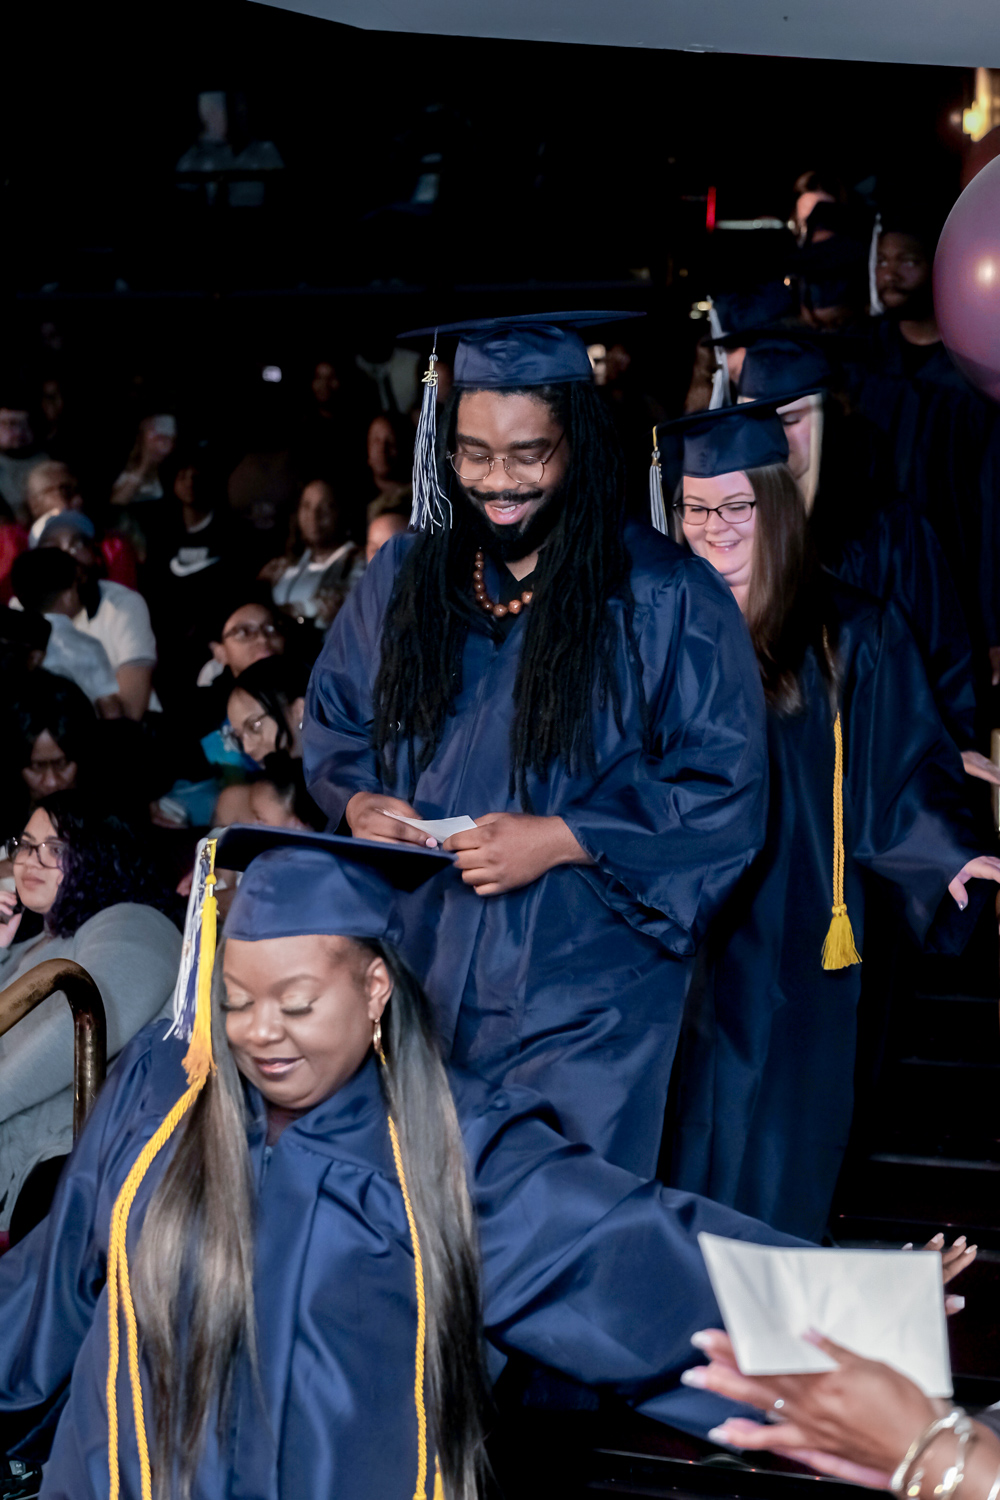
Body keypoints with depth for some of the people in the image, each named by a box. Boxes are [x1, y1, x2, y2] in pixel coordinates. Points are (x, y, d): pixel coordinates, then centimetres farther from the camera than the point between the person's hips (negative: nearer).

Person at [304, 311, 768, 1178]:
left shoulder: (667, 600, -7)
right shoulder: (404, 578, 6)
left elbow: (726, 797, -8)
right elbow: (332, 725, 17)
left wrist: (562, 840, -17)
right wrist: (357, 801, -6)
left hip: (582, 1004, -4)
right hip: (416, 980, 4)